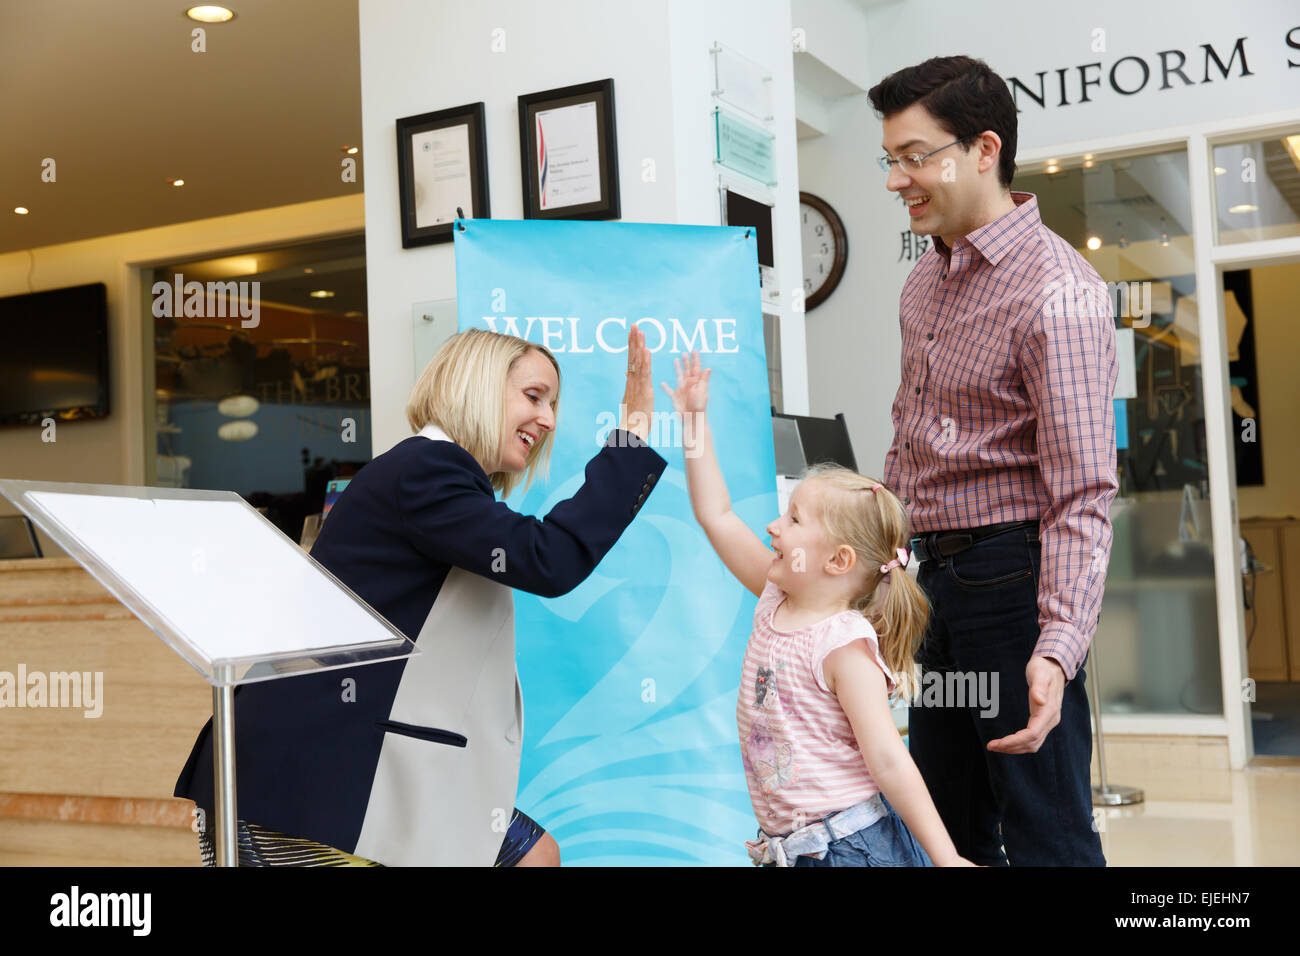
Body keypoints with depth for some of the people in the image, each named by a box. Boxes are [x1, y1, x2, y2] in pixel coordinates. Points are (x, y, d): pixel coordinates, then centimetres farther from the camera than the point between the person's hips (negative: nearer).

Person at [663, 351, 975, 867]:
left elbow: (888, 762, -20)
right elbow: (716, 517, 9)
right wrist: (694, 422, 10)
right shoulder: (775, 600, 3)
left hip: (854, 843, -7)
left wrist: (946, 858, -22)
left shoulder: (844, 644, -18)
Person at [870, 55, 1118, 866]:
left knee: (1045, 833, -1)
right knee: (951, 825, 18)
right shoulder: (928, 281, 11)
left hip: (1012, 577, -9)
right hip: (937, 575, 9)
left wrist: (1057, 647, -32)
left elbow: (1081, 491, -23)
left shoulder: (1056, 290, -17)